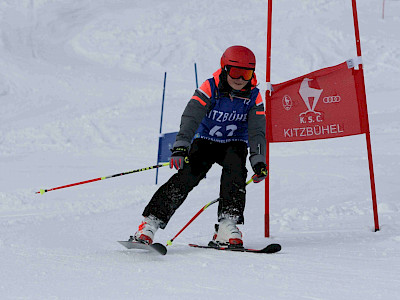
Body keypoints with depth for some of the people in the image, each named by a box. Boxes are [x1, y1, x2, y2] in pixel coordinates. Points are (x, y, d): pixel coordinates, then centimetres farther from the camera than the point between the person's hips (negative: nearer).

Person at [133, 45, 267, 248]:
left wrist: (258, 162, -31)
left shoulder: (253, 96, -12)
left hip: (234, 143, 2)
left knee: (235, 171, -30)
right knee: (187, 176, -22)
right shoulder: (210, 88, -20)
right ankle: (150, 222, -22)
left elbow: (257, 131, -16)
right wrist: (180, 147, -45)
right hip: (205, 140, -2)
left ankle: (227, 226, -30)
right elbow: (190, 118, -30)